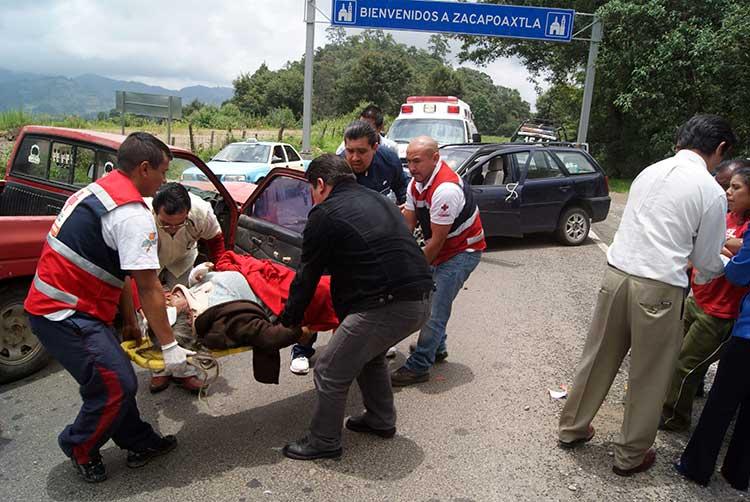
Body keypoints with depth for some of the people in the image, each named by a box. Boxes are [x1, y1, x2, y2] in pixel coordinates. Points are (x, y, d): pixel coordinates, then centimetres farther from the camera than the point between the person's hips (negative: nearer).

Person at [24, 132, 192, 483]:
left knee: (114, 377, 17)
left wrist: (129, 317, 22)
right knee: (116, 386, -4)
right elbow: (148, 287, -21)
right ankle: (80, 450, 22)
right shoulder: (133, 214, -20)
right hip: (66, 316, -11)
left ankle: (139, 443, 29)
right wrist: (169, 345, -14)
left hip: (51, 305, 11)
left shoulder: (98, 190, 13)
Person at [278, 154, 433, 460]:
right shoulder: (378, 200, 21)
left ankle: (324, 442, 23)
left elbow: (307, 276, 1)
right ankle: (381, 421, 43)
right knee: (369, 354, 30)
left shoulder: (325, 214, -3)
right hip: (420, 300, 9)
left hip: (386, 306, -9)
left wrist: (288, 320, 15)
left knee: (331, 373, 7)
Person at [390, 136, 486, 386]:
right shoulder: (416, 183, -1)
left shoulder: (445, 189, -29)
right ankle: (437, 348, 34)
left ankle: (419, 366, -1)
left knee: (436, 306, -10)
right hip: (441, 250, 9)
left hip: (463, 251, -9)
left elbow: (436, 241, -24)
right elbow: (407, 225, 1)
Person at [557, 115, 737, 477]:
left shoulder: (649, 172, 8)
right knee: (649, 376, 14)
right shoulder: (711, 192, -6)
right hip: (658, 289, -5)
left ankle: (572, 429, 36)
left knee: (598, 358, 19)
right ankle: (631, 456, 31)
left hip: (616, 273, 5)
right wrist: (729, 266, 25)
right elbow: (706, 262, 3)